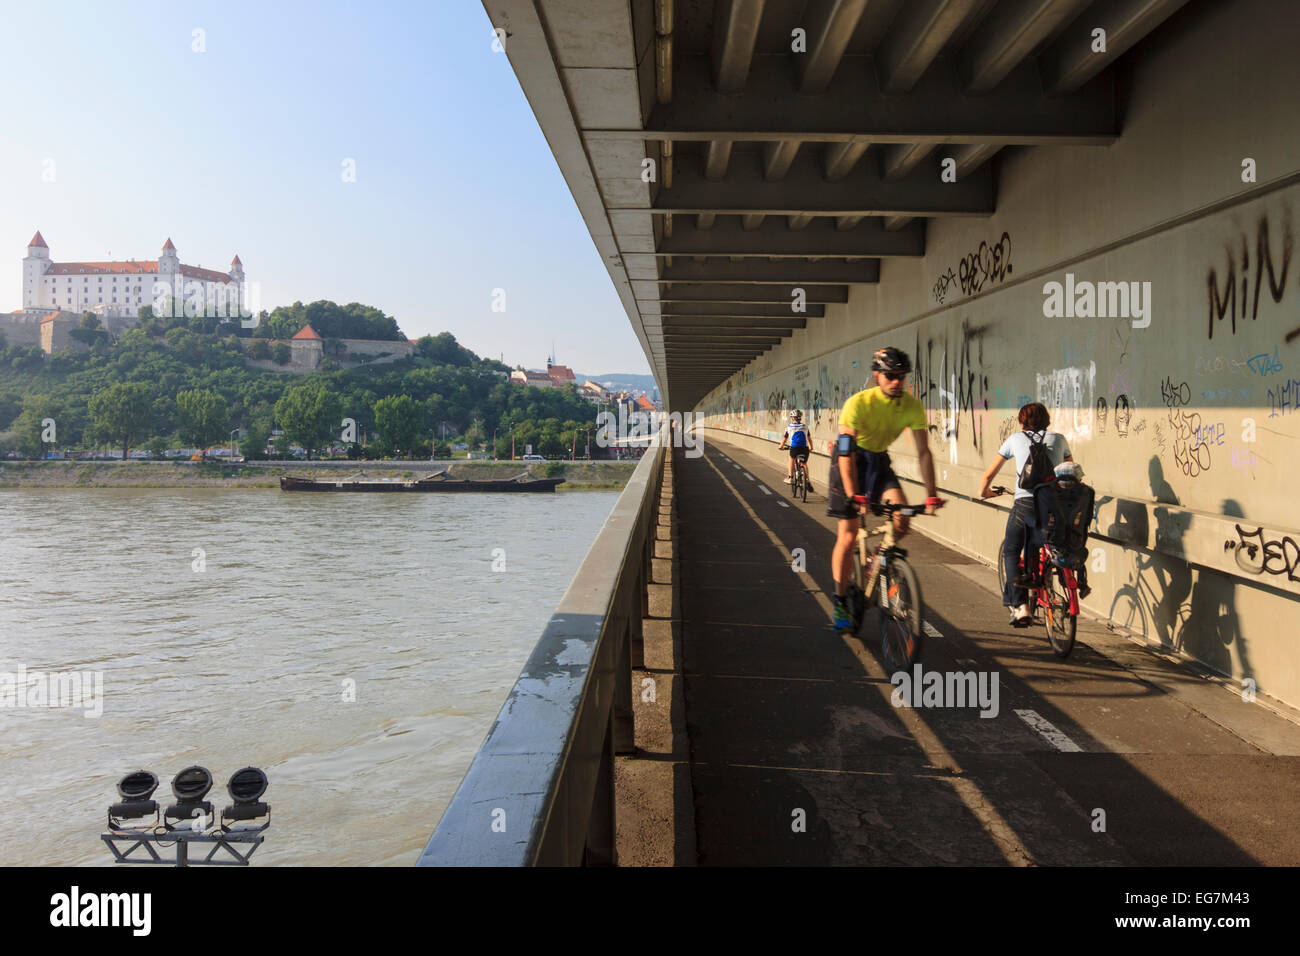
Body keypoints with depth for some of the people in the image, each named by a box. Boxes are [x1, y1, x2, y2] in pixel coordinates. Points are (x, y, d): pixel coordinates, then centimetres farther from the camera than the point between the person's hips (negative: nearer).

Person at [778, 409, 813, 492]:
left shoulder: (789, 427, 9)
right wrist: (811, 447, 43)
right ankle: (808, 480, 11)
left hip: (794, 448, -2)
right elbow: (809, 438, 28)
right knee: (804, 464, 23)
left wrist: (781, 447, 36)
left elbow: (784, 439, 18)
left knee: (792, 459, 28)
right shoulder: (805, 427, 16)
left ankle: (790, 477, 24)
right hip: (805, 448, 2)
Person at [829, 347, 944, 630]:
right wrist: (852, 496, -38)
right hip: (850, 460, -4)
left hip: (879, 461, 4)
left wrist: (932, 495, -21)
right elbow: (846, 452, -29)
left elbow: (923, 452, -14)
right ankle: (840, 602, 6)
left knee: (901, 515, -22)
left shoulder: (912, 406, -15)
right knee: (848, 535, -6)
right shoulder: (858, 403, -26)